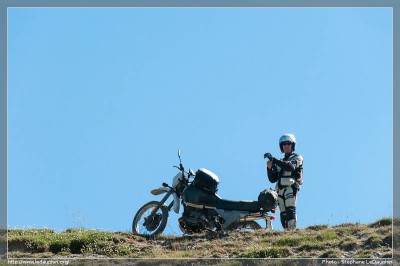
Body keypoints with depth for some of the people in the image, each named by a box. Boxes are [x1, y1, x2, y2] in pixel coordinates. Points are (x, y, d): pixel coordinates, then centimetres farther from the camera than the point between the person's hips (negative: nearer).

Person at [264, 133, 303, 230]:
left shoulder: (297, 158, 12)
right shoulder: (280, 162, 29)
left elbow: (290, 167, -11)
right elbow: (272, 179, 21)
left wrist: (274, 160, -16)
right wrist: (269, 168, 2)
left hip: (291, 187, -6)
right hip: (280, 190, 6)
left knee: (290, 210, -23)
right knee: (283, 214, -3)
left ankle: (292, 231, -33)